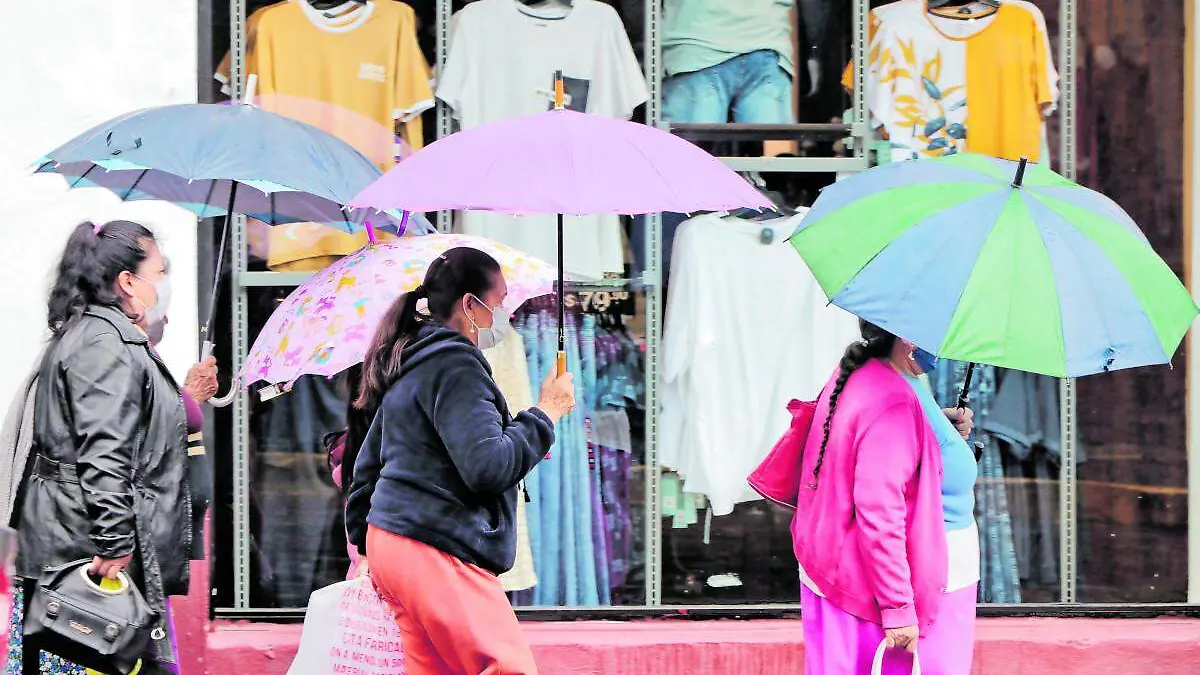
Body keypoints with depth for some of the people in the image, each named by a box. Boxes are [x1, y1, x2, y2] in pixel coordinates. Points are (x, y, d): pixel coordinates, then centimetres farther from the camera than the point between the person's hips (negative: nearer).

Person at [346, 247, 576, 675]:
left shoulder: (408, 369, 20)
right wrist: (544, 415, -8)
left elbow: (368, 464, 26)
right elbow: (490, 466, -21)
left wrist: (365, 543, 32)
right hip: (436, 551, -10)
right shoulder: (455, 365, -12)